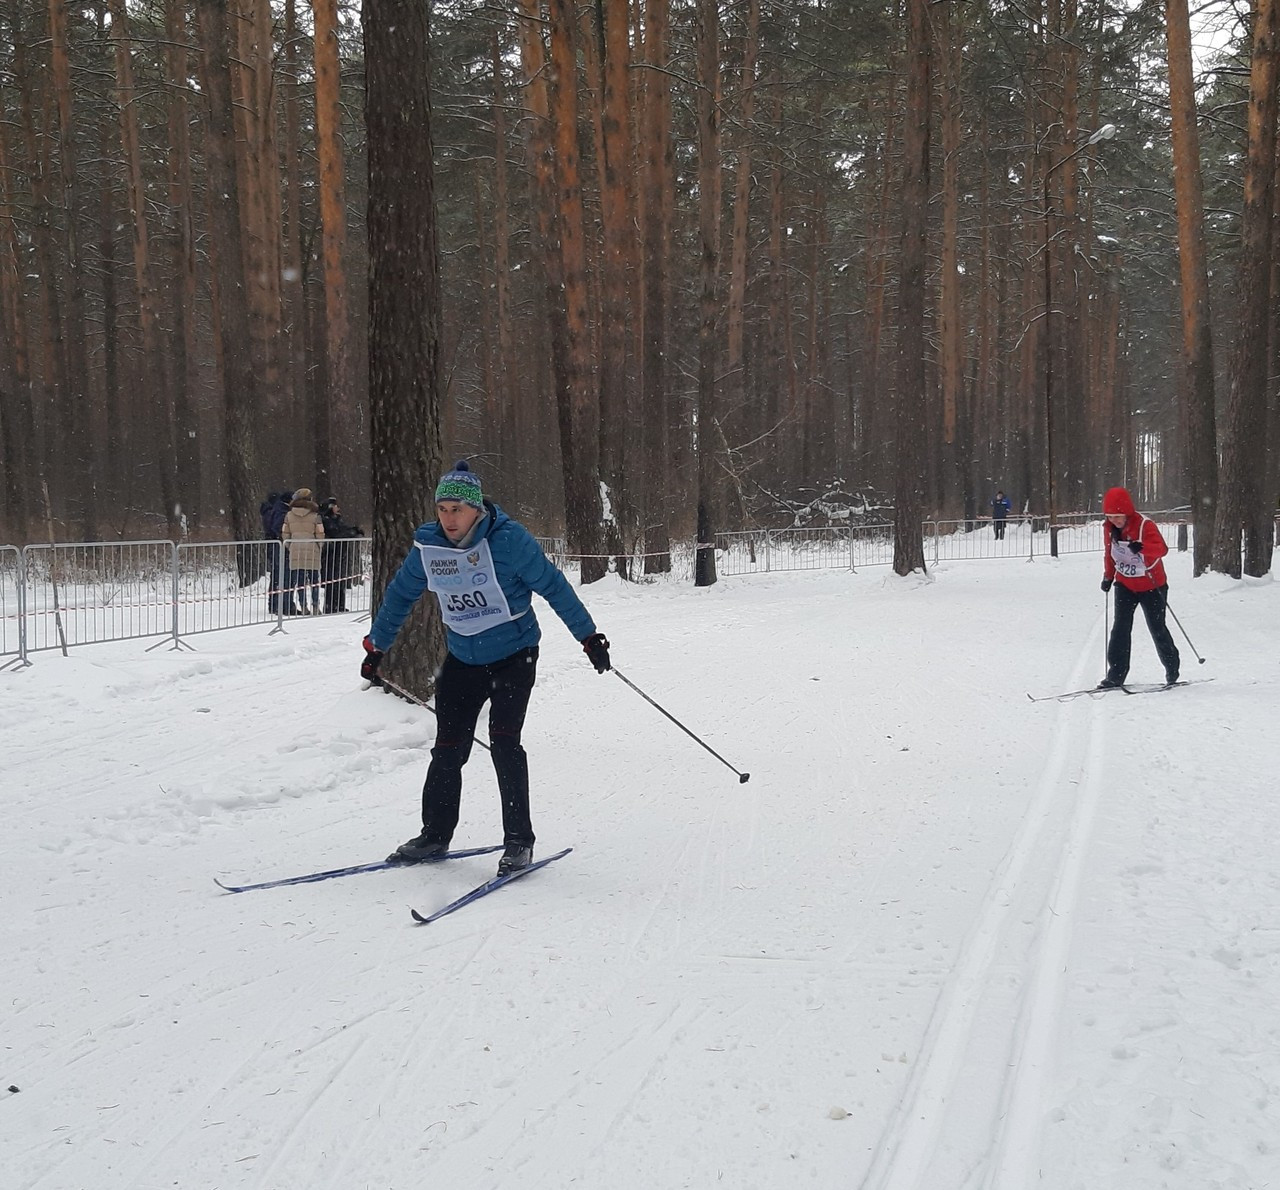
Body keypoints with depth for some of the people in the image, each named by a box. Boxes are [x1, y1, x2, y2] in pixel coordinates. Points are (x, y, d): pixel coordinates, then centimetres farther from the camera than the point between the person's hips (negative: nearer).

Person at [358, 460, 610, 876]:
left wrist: (589, 637, -6)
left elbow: (553, 586, -9)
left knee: (504, 741, -16)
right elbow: (400, 595, 11)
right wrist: (376, 647, 19)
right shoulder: (427, 547, -6)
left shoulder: (509, 539, -18)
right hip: (462, 659, 4)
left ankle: (518, 841, -6)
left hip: (514, 654, -4)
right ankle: (435, 834, 20)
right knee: (448, 748, 4)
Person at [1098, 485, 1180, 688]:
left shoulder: (1144, 525, -21)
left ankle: (1172, 668, 25)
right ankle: (1116, 674, -5)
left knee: (1157, 628, 5)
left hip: (1151, 585, -4)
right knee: (1121, 628, -6)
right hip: (1125, 584, 4)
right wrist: (1108, 576, 10)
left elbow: (1162, 549, -35)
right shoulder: (1110, 529, -2)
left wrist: (1142, 547, -52)